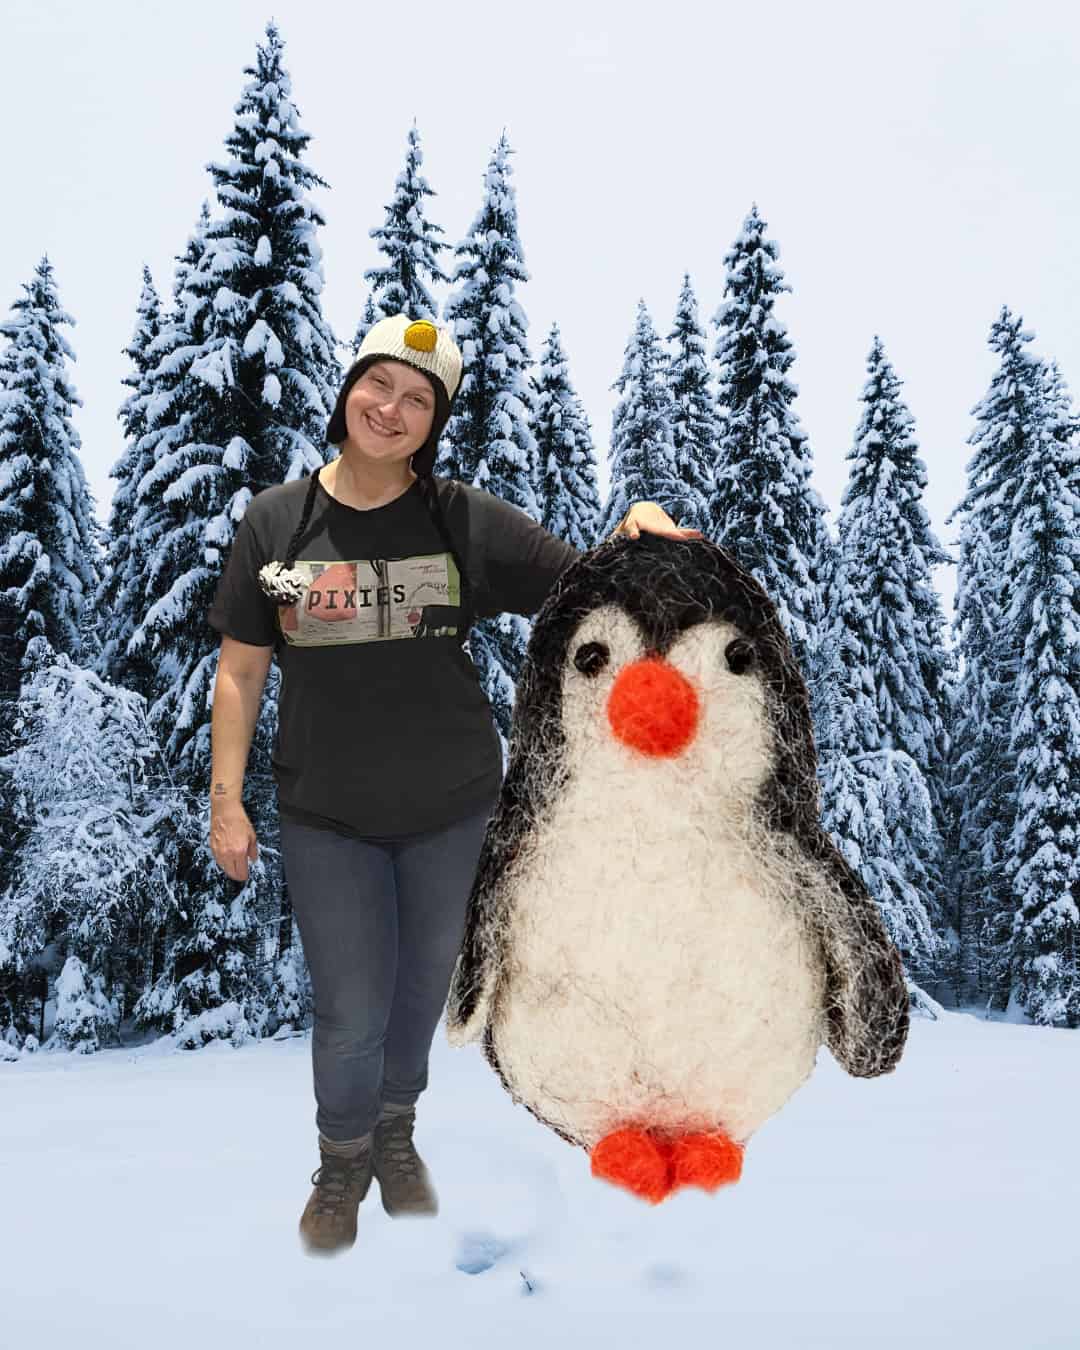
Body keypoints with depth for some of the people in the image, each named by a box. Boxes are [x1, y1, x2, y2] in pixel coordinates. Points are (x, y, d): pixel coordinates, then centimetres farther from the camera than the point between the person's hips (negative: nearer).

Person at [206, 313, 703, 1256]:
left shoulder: (463, 517, -6)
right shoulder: (275, 520, -4)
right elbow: (241, 670, 0)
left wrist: (632, 529, -28)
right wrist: (226, 800, -2)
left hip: (450, 806, 1)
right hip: (325, 814, -1)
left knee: (423, 983, 19)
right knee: (351, 1010, 5)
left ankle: (395, 1132, 49)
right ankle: (341, 1160, 38)